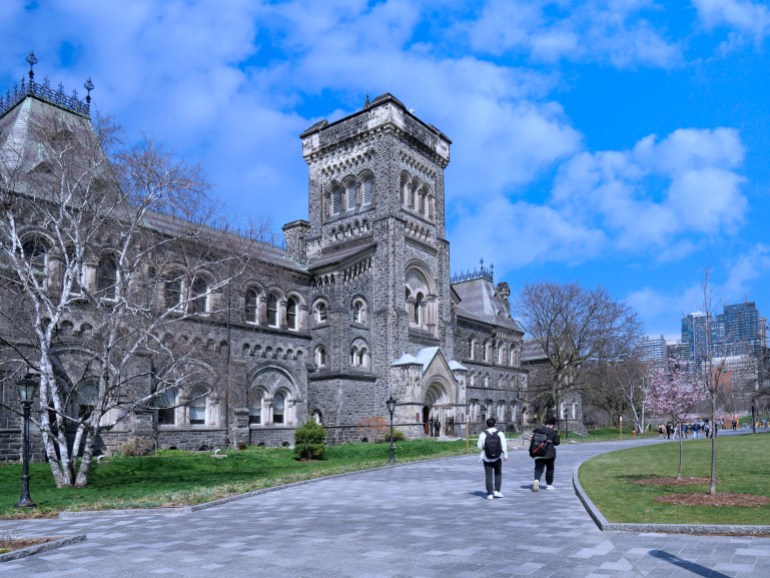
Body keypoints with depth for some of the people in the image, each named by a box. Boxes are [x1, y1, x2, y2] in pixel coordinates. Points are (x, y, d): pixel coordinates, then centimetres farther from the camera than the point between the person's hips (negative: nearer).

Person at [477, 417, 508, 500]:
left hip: (487, 458, -1)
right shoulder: (500, 433, -7)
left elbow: (480, 446, -5)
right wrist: (505, 455, 5)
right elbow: (504, 446, -6)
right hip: (497, 458, 1)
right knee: (498, 474, 19)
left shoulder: (483, 434, -9)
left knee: (489, 476, 4)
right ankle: (497, 491, 11)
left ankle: (490, 494, 1)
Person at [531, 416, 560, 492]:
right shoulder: (553, 432, -5)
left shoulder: (538, 430, 2)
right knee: (550, 468, 16)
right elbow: (557, 442, -1)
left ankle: (536, 480, -24)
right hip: (550, 453, -2)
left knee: (538, 468, 2)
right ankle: (549, 484, 21)